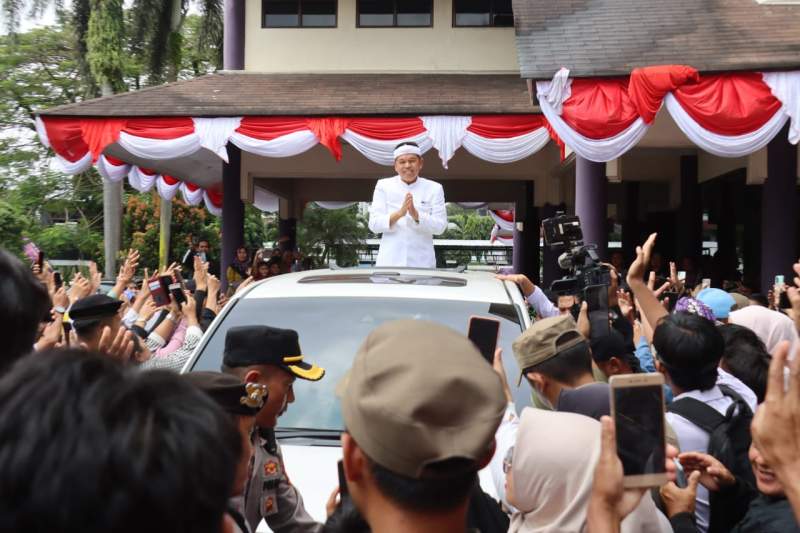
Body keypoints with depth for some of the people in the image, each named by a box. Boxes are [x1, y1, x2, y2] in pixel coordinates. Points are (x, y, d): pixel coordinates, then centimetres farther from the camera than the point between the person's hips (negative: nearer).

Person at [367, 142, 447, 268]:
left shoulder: (434, 188, 4)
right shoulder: (383, 185, 4)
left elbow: (440, 226, -4)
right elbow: (374, 225, -4)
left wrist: (416, 215, -21)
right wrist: (399, 213, -21)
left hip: (422, 263, 0)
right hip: (390, 262, 0)